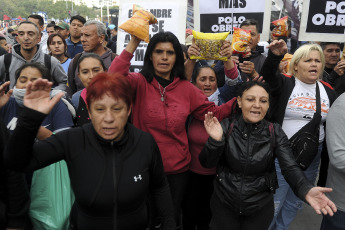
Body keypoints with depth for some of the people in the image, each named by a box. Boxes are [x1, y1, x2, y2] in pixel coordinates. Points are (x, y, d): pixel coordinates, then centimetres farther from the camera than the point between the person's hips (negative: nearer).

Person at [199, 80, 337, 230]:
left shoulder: (275, 132, -8)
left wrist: (306, 190, -37)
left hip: (260, 208, 1)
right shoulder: (227, 126, -11)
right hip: (223, 204, 0)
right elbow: (207, 163, -12)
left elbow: (290, 168, -16)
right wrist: (215, 141, -32)